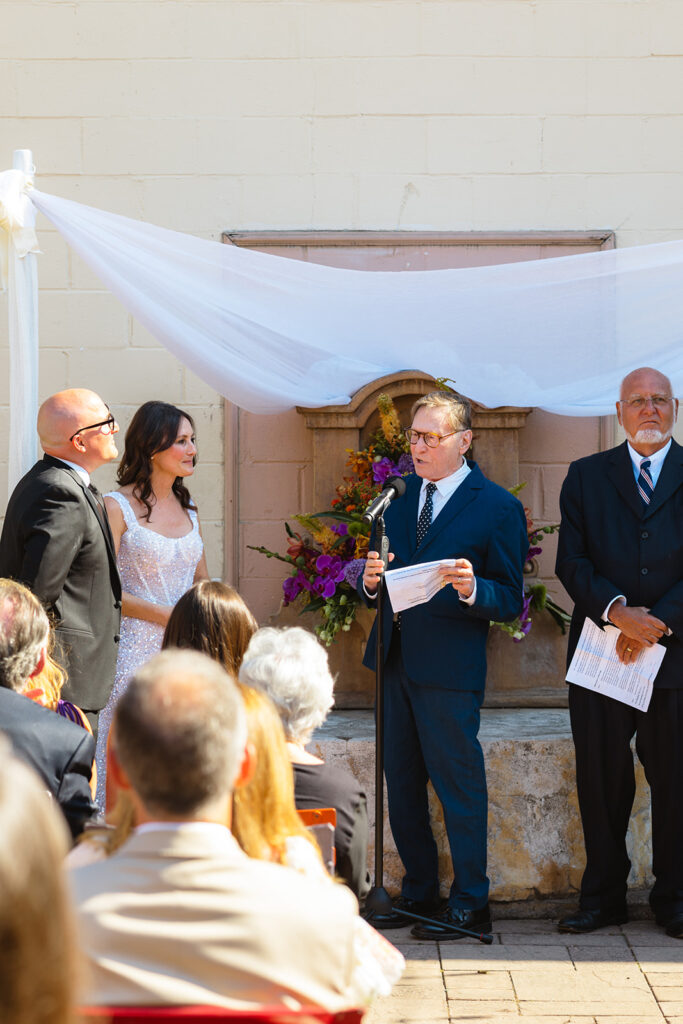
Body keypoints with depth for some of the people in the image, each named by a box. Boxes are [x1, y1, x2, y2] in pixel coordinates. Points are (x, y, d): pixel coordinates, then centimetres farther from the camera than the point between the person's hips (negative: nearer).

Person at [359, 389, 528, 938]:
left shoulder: (497, 507, -6)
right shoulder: (399, 496, 13)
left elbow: (510, 601, -7)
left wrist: (472, 589, -26)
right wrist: (371, 580, -7)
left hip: (450, 667, -6)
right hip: (395, 659, 7)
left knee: (458, 784, -2)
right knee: (401, 783, 13)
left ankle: (470, 902, 8)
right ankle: (419, 890, 25)